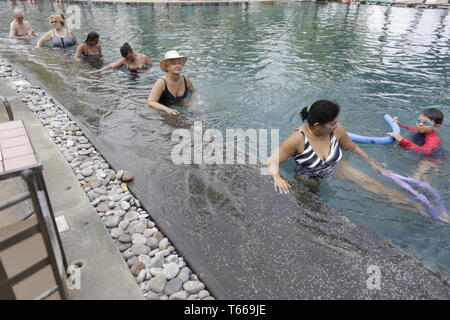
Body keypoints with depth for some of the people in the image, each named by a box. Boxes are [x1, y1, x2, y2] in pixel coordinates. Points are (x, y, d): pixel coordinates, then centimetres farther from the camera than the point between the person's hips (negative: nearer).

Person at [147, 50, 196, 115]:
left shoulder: (186, 81, -4)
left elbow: (194, 93, 18)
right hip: (163, 113, -3)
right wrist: (167, 109, -41)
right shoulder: (161, 82, -18)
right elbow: (150, 102, -25)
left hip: (181, 111, 3)